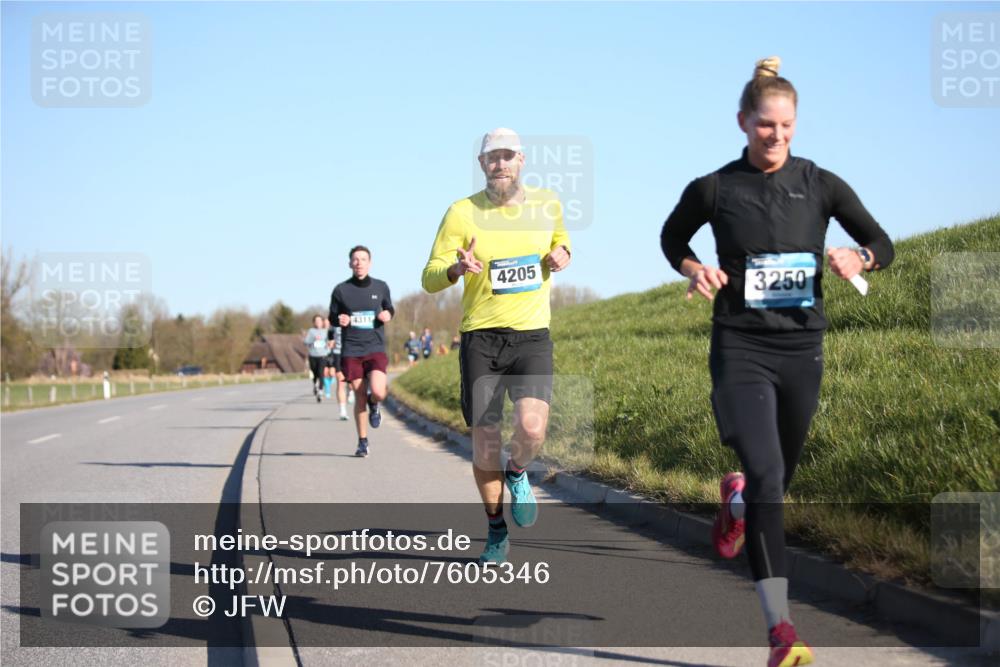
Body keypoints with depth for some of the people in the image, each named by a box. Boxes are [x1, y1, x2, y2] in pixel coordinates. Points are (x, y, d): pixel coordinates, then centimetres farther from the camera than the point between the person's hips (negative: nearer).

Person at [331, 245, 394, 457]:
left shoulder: (381, 287, 4)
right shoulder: (341, 290, 2)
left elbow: (389, 308, 20)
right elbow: (332, 317, 11)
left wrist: (388, 314, -4)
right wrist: (339, 320, -12)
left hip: (376, 349, 0)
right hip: (351, 351, 0)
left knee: (378, 392, -20)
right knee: (359, 397, 2)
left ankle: (374, 405, 18)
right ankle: (363, 442, 18)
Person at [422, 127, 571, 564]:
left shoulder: (547, 204, 5)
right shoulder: (462, 213, -3)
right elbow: (429, 279, -2)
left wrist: (562, 254, 4)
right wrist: (458, 269, -24)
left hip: (533, 336, 1)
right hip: (481, 337, 0)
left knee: (531, 428, -22)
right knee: (485, 442, 0)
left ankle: (517, 473, 14)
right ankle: (496, 533, 20)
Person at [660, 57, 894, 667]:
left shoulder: (821, 185, 1)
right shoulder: (714, 189, -2)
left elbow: (883, 245, 7)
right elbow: (672, 236, 17)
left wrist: (858, 258, -15)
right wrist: (693, 269, -4)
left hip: (802, 348, 3)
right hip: (741, 347, -3)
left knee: (781, 474, 18)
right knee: (766, 474, -19)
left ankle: (737, 501, 58)